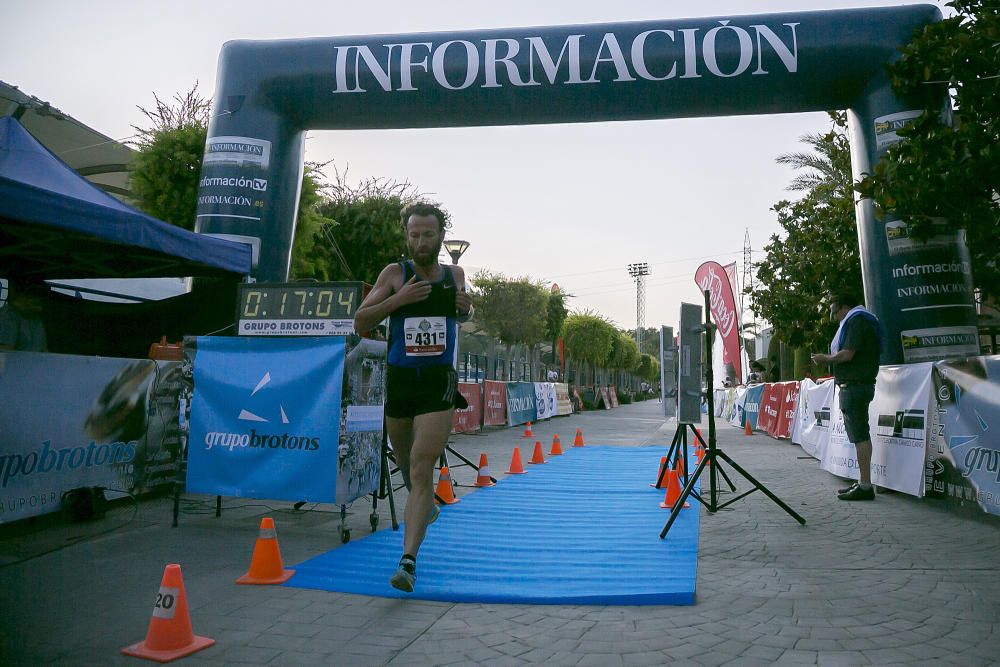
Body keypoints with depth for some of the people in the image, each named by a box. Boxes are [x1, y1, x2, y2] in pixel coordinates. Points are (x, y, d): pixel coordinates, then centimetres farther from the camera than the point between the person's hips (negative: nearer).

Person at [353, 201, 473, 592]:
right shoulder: (395, 274, -1)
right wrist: (397, 299, -20)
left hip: (439, 383, -1)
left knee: (421, 470, -12)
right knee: (405, 461, 19)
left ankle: (408, 560, -11)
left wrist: (466, 307, 0)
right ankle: (426, 506, 51)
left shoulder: (455, 274, 6)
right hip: (399, 380, 2)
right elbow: (361, 322, -6)